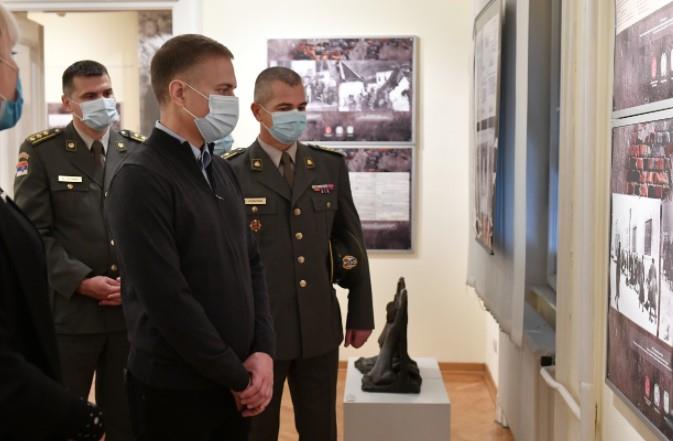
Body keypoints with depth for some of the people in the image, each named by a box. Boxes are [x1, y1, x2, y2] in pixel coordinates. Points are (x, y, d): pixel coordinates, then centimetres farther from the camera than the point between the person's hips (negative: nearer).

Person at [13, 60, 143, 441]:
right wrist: (81, 281, -15)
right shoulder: (41, 151, -2)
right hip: (68, 310, -2)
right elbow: (34, 232, -7)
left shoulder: (140, 151, 6)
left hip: (132, 307, 3)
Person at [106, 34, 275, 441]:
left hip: (235, 383, 7)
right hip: (175, 389, -7)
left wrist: (263, 351, -2)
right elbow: (168, 299, -20)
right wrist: (238, 376, -13)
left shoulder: (223, 171, 9)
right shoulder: (141, 180, -16)